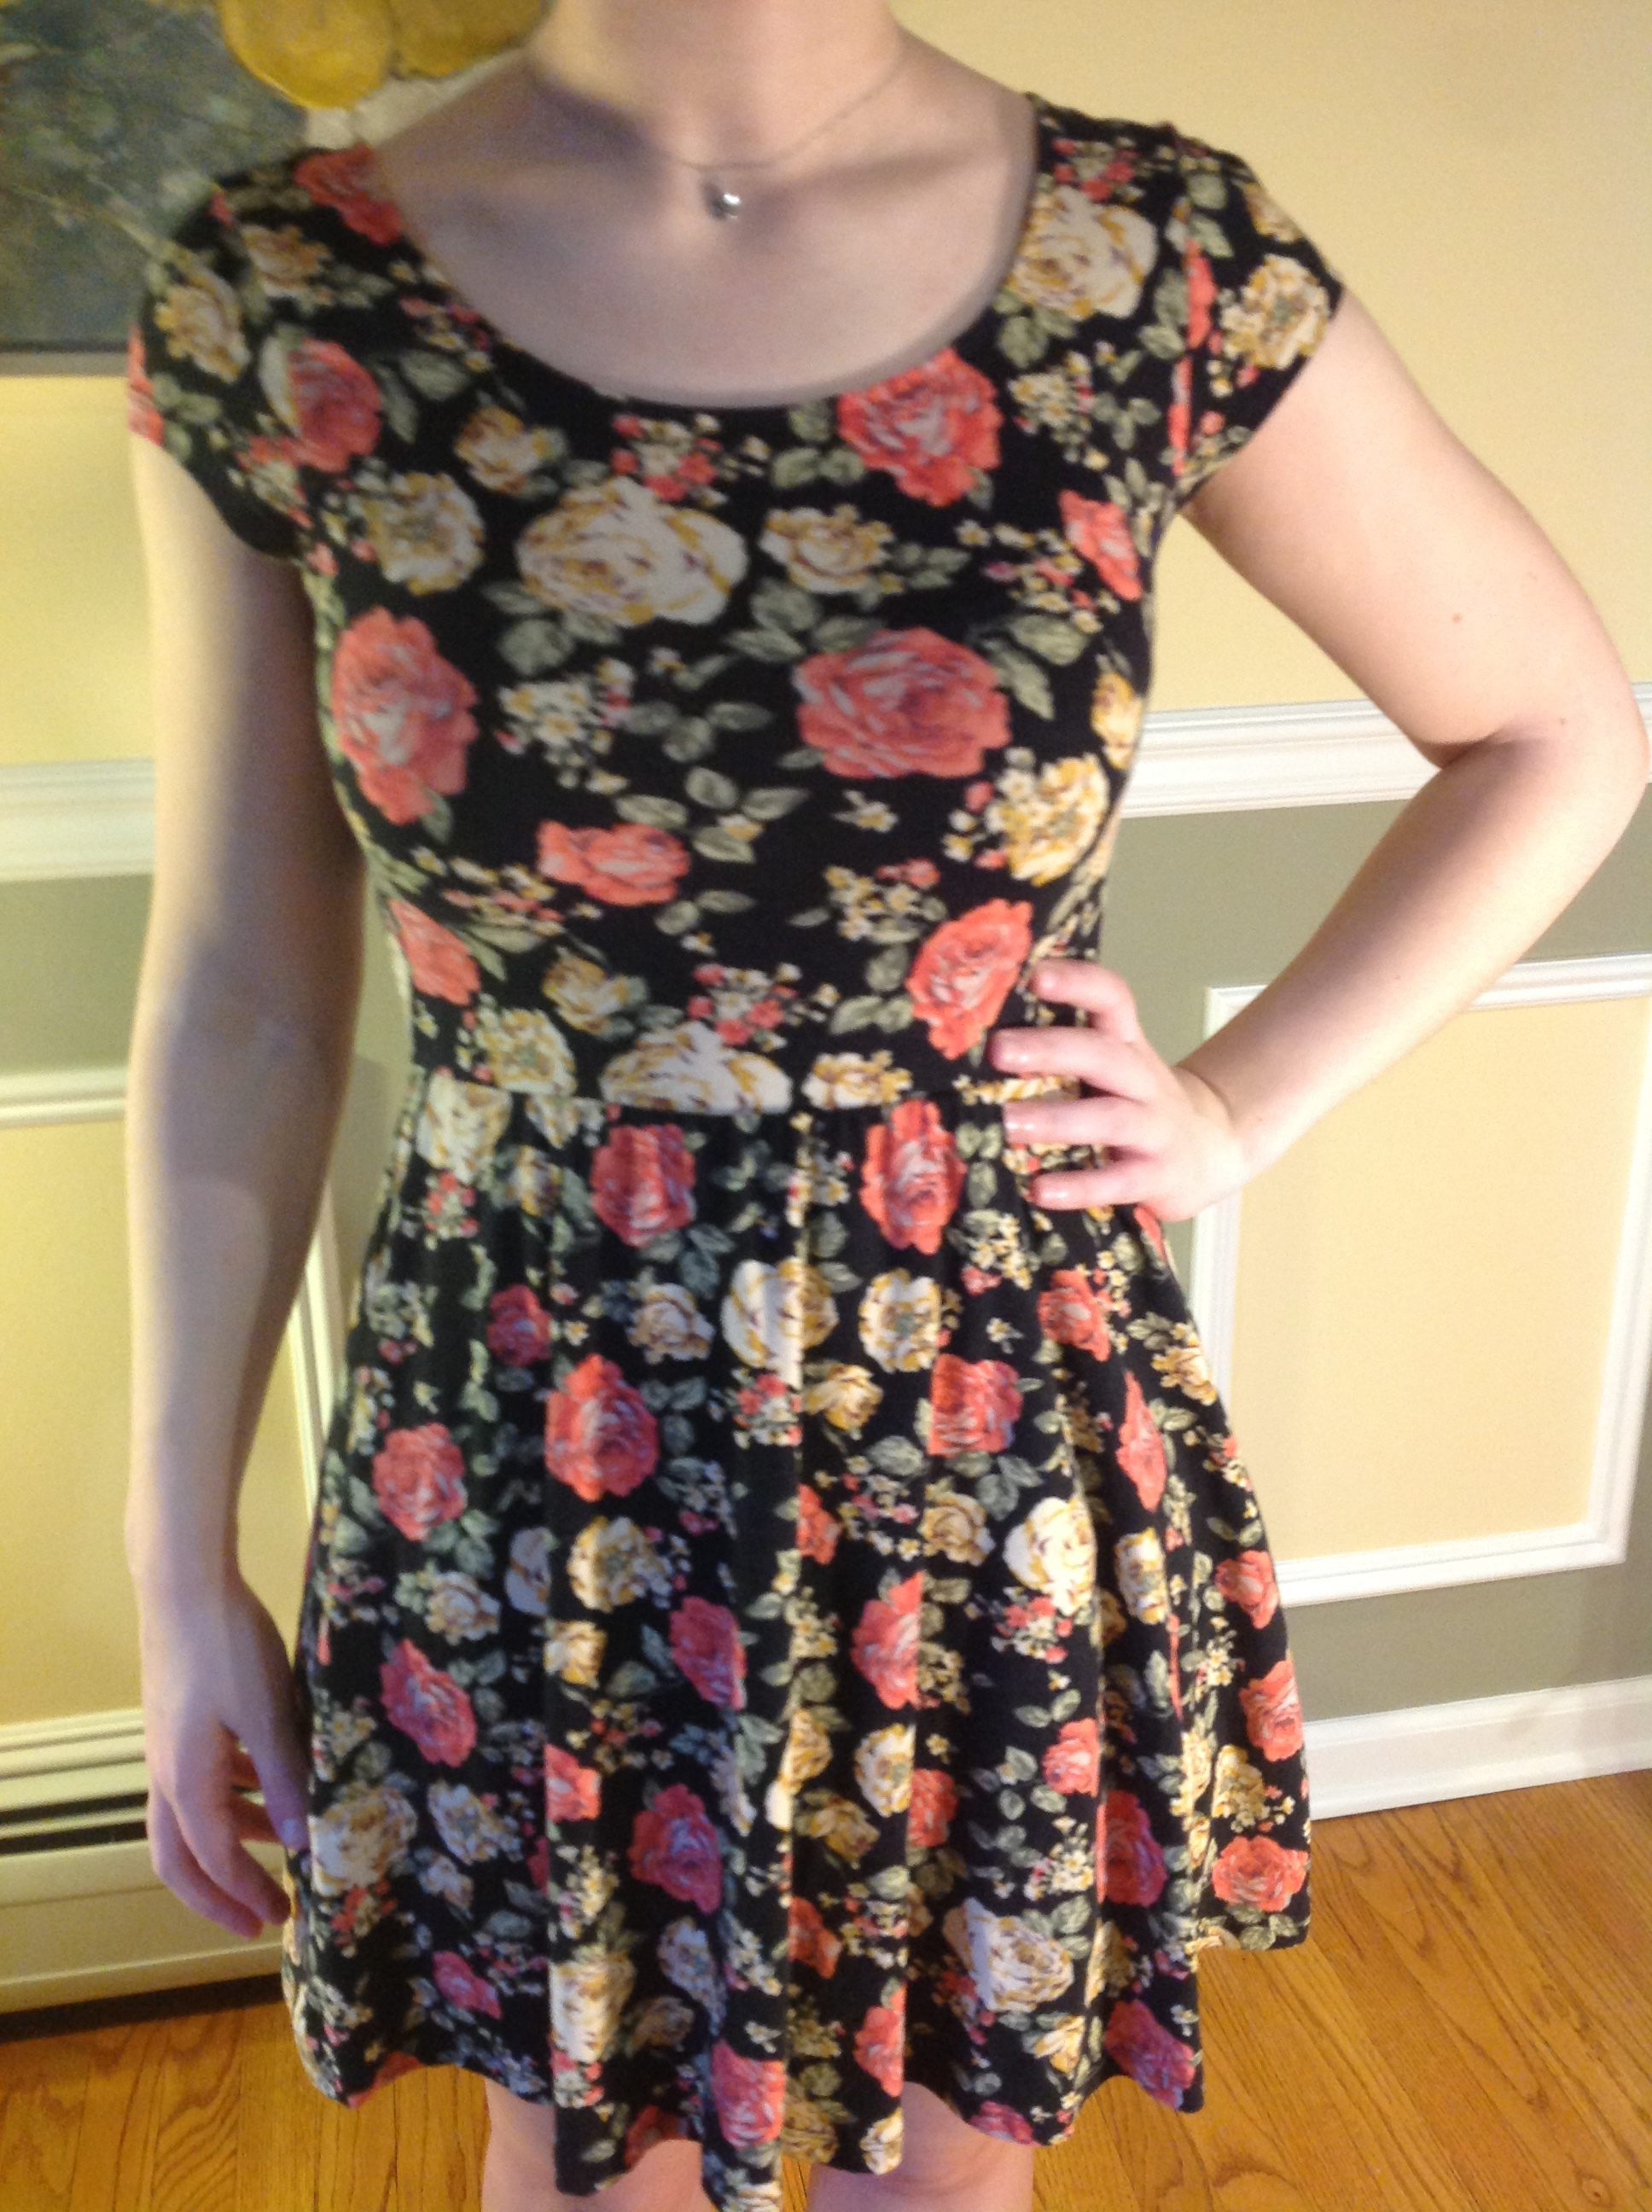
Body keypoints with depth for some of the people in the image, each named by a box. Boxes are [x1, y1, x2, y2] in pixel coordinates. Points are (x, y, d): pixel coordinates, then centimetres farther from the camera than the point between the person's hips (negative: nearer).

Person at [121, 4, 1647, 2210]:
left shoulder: (1161, 266, -9)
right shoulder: (275, 301, -8)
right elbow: (240, 999, -2)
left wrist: (1236, 1115, -4)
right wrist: (181, 1559, 3)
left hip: (994, 1474, 0)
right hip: (530, 1502, 1)